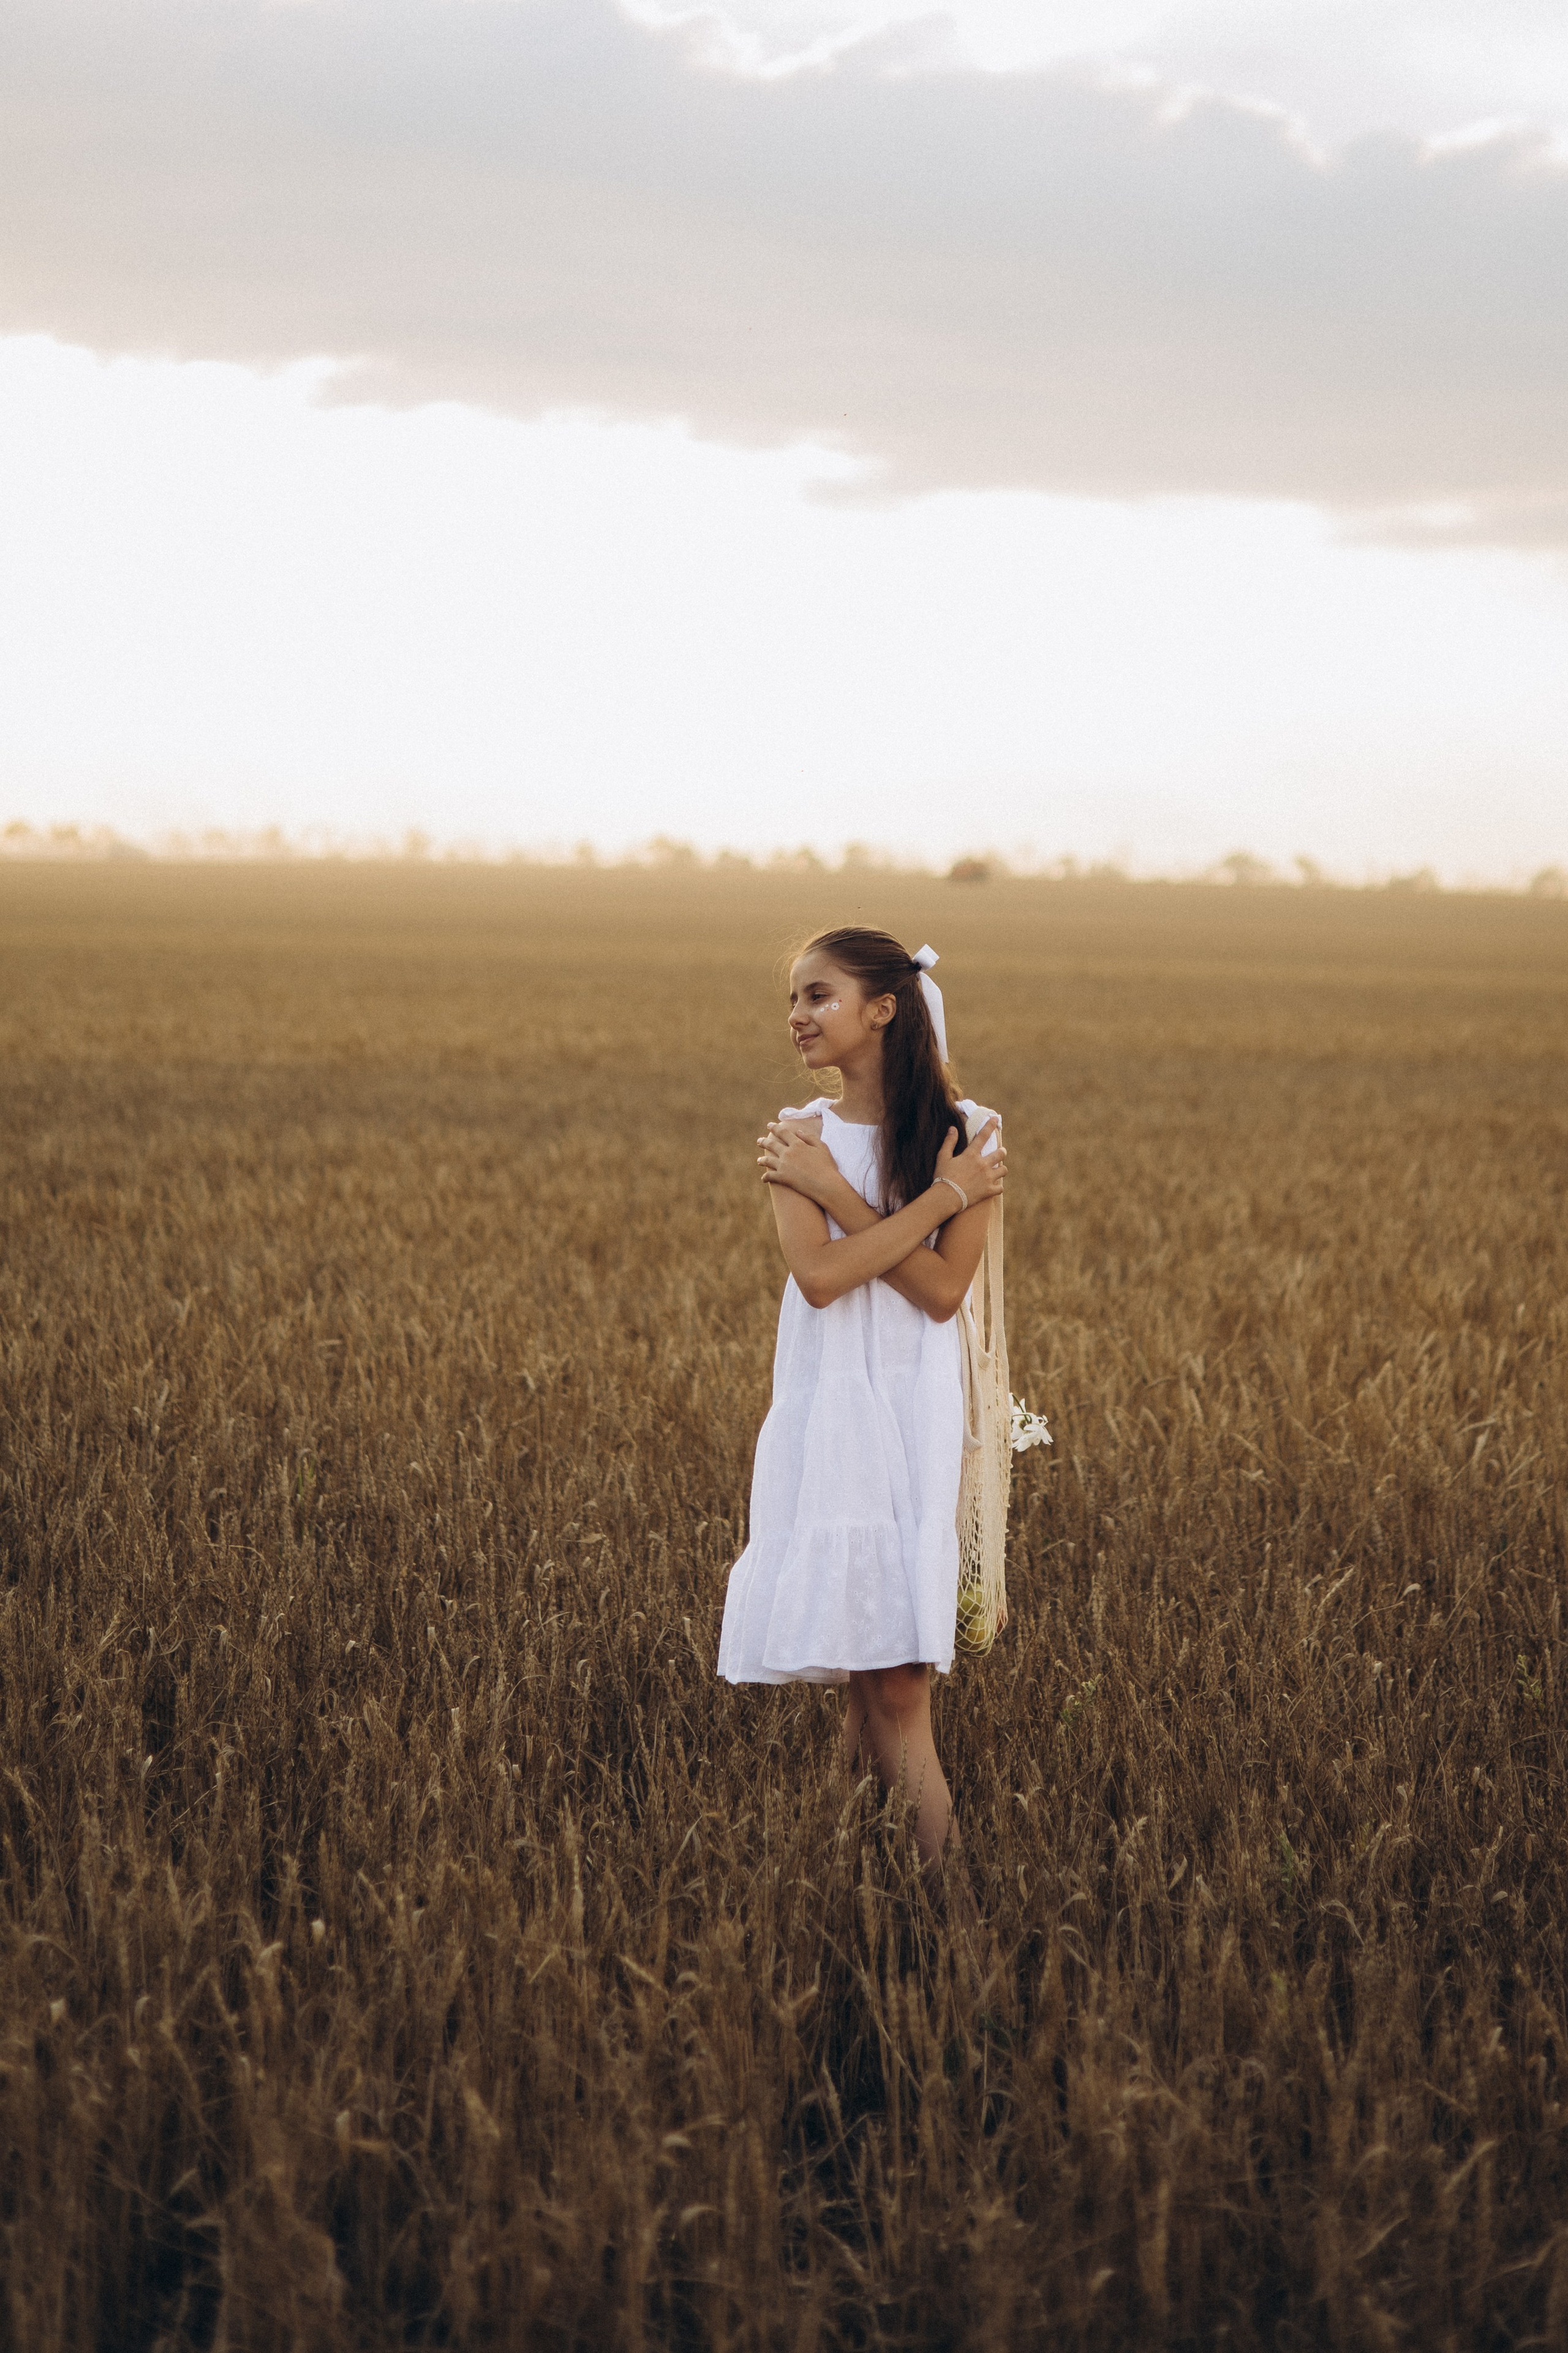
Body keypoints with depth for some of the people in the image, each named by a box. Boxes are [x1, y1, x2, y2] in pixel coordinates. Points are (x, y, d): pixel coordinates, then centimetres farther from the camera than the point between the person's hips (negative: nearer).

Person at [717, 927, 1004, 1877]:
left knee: (894, 1681, -10)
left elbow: (943, 1291, -11)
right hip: (824, 1413, 2)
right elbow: (819, 1274, -12)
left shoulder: (967, 1134, 1)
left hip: (917, 1415, -2)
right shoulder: (800, 1138, 6)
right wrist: (939, 1197, -11)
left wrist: (835, 1190, -10)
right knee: (874, 1682, -3)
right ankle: (942, 1867, 4)